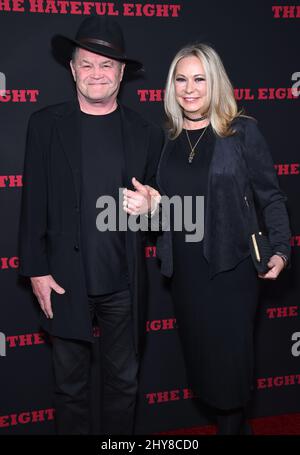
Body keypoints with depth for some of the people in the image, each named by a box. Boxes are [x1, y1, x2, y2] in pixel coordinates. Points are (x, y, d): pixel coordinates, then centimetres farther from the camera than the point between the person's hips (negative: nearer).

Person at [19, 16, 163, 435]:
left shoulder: (146, 133, 3)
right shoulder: (46, 124, -1)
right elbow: (34, 202, -1)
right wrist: (37, 271, -5)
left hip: (123, 283, 2)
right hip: (66, 282, -1)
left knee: (123, 381, 16)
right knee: (70, 385, 13)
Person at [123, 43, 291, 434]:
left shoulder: (242, 131, -5)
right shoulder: (168, 139, 8)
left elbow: (271, 197, -3)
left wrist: (280, 250, -14)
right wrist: (150, 205, -7)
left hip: (230, 265, -4)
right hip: (184, 266, 5)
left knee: (230, 356, 3)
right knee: (200, 355, 12)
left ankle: (232, 426, 27)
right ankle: (236, 425, 33)